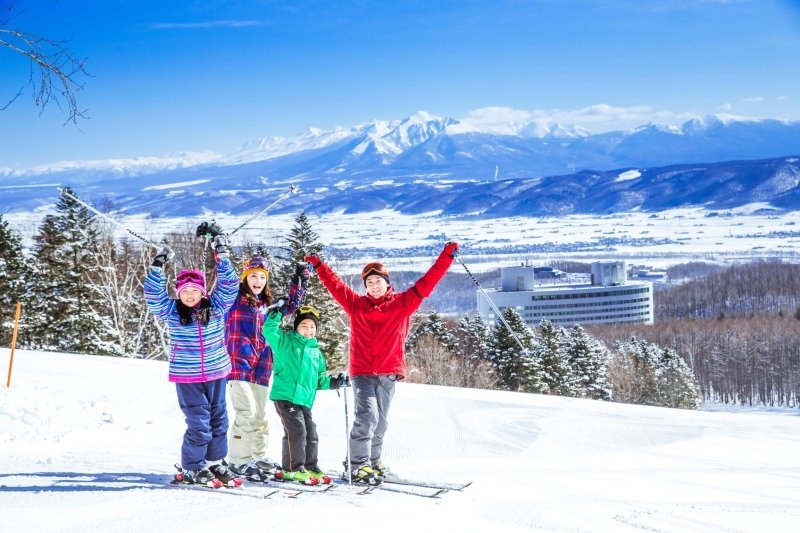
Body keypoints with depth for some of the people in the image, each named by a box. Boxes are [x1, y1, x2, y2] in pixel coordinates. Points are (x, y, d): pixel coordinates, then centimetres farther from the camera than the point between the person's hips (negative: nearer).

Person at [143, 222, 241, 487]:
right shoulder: (172, 312, -1)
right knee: (199, 423, -5)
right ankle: (191, 469, 8)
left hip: (216, 373, 3)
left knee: (218, 419, 11)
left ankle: (215, 463, 26)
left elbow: (228, 282, -3)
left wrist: (221, 249, -7)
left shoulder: (216, 307, 1)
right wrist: (158, 266, -18)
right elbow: (153, 295, -11)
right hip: (187, 376, -3)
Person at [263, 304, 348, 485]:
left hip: (305, 400, 7)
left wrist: (333, 382, 8)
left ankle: (311, 467, 24)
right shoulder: (285, 341, 2)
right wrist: (277, 314, -23)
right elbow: (269, 331, -14)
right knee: (296, 431, -13)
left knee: (311, 434, 10)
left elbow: (319, 379, 24)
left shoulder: (316, 352, 19)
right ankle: (293, 469, -4)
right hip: (286, 397, -7)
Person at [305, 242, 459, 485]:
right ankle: (357, 466, -10)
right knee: (367, 416, -14)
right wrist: (318, 265, 8)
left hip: (389, 373, 2)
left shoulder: (402, 303, 7)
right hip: (362, 372, -2)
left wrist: (447, 256, 1)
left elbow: (426, 283, 4)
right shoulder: (357, 304, 8)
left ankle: (372, 462, 24)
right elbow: (335, 285, 12)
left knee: (380, 422, 10)